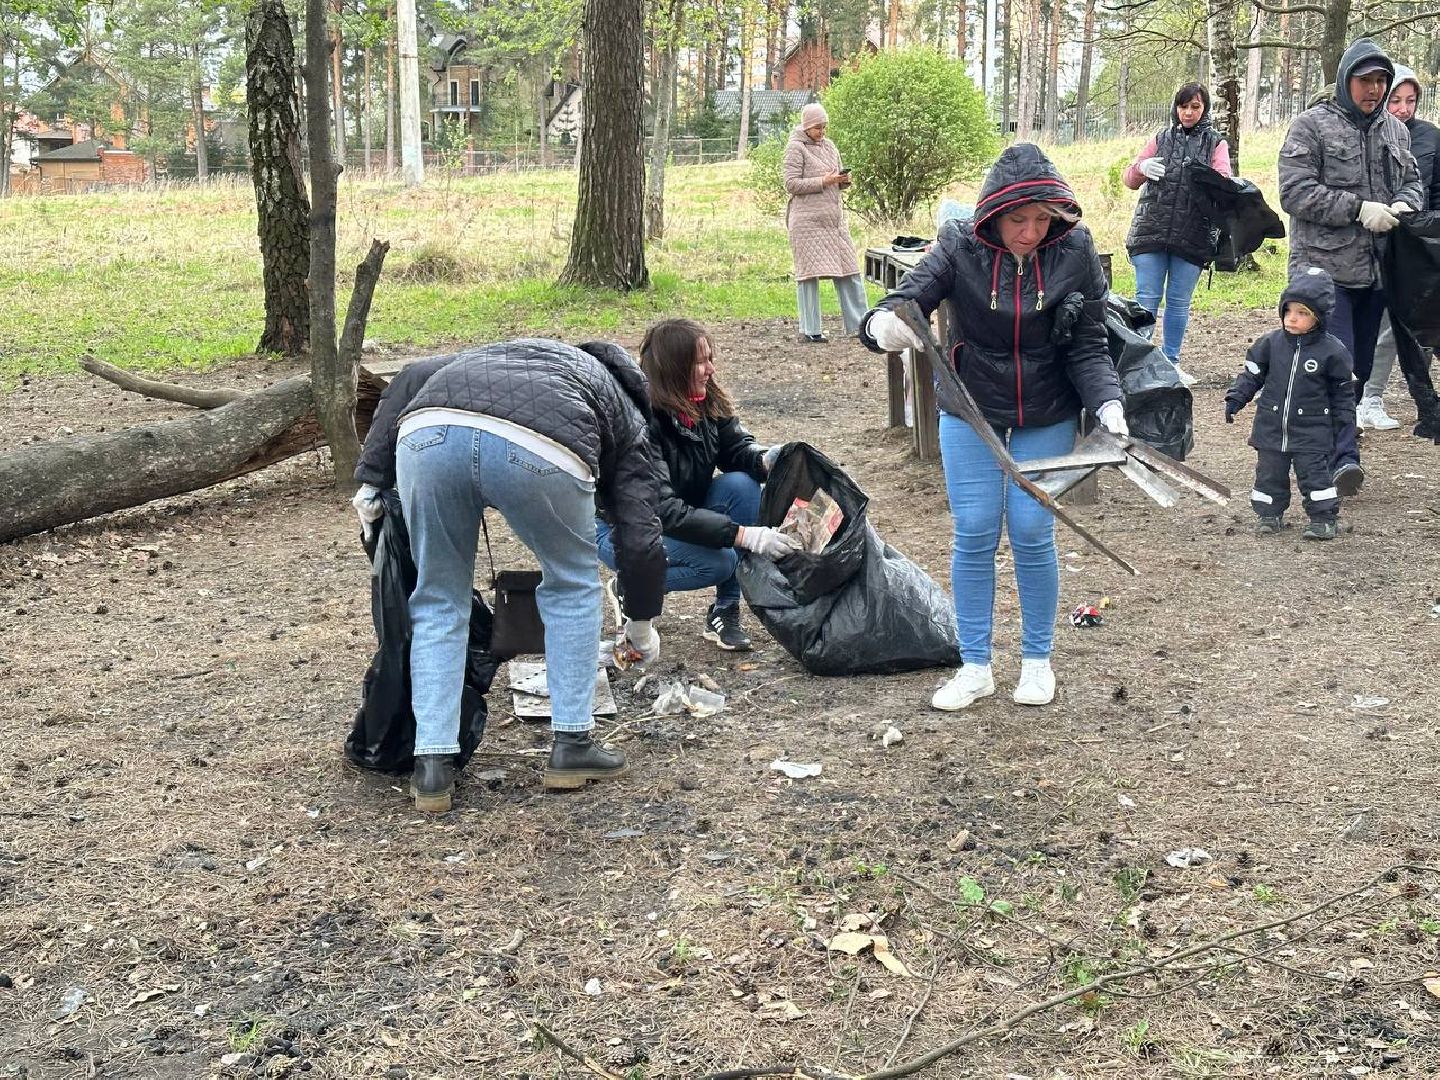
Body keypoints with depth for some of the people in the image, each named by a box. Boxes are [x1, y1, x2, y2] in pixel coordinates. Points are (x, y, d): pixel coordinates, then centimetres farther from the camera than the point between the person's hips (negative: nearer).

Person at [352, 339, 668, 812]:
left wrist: (371, 479, 26)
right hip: (539, 451, -3)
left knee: (438, 600, 23)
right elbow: (640, 537, 27)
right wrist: (641, 625, 43)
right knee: (573, 585, 25)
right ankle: (572, 746, 28)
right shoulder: (625, 416, 34)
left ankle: (431, 765, 20)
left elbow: (411, 378, 28)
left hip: (428, 433, 3)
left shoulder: (508, 353, 44)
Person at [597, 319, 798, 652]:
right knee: (718, 561, -29)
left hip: (685, 515, 7)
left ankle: (725, 612, -13)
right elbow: (662, 509, -36)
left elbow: (737, 448, -2)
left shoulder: (708, 402, -9)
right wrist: (745, 535, -42)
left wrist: (765, 459, -28)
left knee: (742, 484, -20)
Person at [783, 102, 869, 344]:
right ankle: (809, 330, -1)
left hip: (834, 218, 7)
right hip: (808, 219, -7)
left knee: (849, 270, 4)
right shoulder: (796, 148, -4)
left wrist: (844, 180, 1)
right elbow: (792, 184, -11)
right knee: (809, 272, -5)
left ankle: (859, 324, 9)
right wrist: (824, 181, -16)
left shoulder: (829, 146, 17)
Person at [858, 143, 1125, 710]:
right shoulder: (960, 248, -17)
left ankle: (1037, 659, 19)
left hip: (1047, 419, 0)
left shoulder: (1075, 252, -15)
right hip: (969, 413, 0)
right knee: (974, 535, 2)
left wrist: (1106, 402, -27)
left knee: (1032, 534, 0)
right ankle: (975, 666, 15)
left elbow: (1088, 347, -10)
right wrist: (883, 325, -49)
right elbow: (905, 301, -25)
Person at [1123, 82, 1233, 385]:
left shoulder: (1215, 144, 10)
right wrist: (1141, 168, -13)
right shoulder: (1161, 140, 12)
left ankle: (1170, 362, 18)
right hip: (1151, 232, 0)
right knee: (1146, 299, -3)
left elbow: (1223, 180, -6)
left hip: (1192, 236, 0)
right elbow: (1130, 179, 11)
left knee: (1179, 302, 7)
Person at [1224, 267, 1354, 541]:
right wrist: (1235, 399, -1)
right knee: (1269, 474, 10)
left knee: (1314, 474, -2)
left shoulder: (1332, 351, -7)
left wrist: (1344, 423, 2)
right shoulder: (1271, 343, -1)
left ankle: (1323, 518, 9)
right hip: (1271, 427, 3)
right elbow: (1252, 374, 8)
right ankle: (1269, 515, 24)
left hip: (1311, 431, -3)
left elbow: (1343, 391, 2)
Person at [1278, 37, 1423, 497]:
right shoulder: (1312, 125, -4)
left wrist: (1405, 204, -1)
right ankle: (1343, 458, -16)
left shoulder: (1395, 130, 14)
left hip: (1374, 270, 6)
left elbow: (1412, 181, 24)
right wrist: (1359, 209, -17)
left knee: (1361, 368, 11)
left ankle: (1334, 450, 23)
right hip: (1324, 267, -6)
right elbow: (1295, 191, -11)